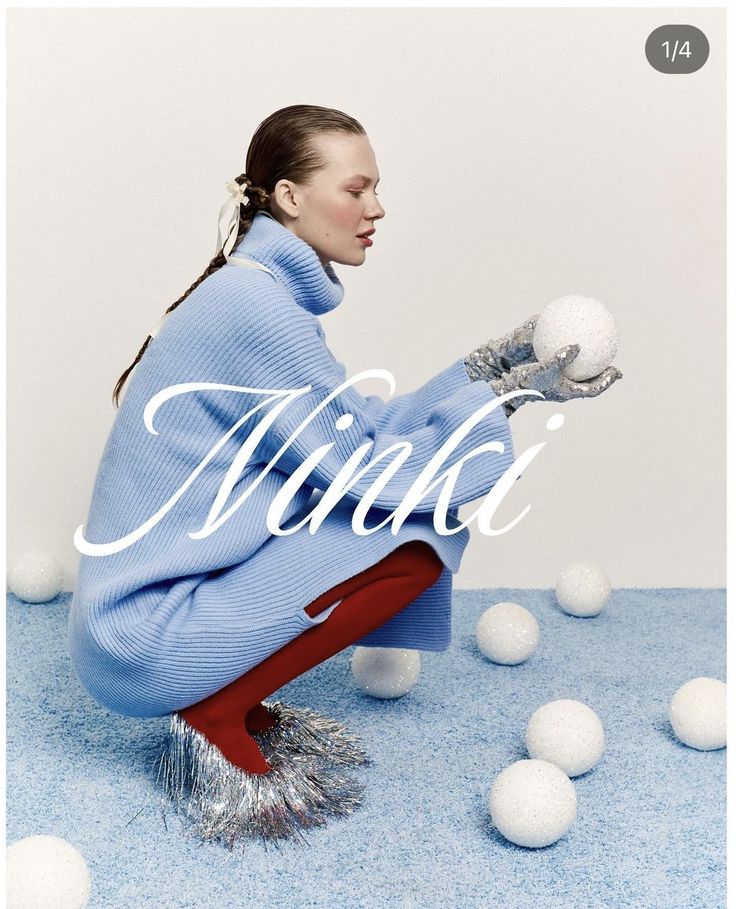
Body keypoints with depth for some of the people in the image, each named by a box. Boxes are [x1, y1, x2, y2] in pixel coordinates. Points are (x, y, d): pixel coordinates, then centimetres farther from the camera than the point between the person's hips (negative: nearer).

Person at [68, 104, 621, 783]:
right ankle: (220, 712, -5)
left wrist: (490, 363, 6)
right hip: (144, 638, -10)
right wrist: (508, 394, -11)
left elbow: (366, 427, 9)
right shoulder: (258, 307, -20)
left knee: (404, 506, 12)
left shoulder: (263, 291, 10)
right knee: (424, 532, -12)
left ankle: (227, 691, 11)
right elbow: (368, 468, -16)